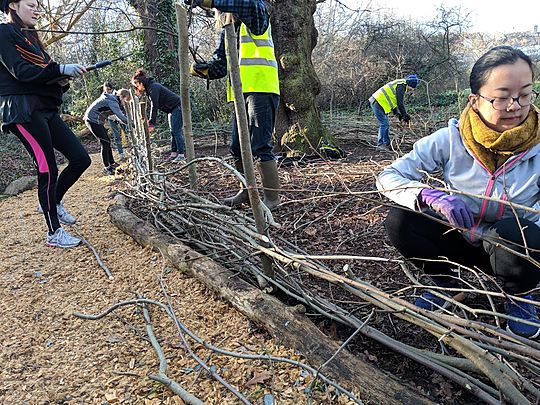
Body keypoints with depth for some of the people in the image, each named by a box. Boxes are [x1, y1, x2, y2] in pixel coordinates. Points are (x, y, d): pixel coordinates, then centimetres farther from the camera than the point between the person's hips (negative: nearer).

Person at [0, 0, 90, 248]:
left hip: (44, 109, 8)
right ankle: (54, 233, 2)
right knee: (48, 169, -9)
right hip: (22, 109, -8)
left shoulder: (30, 37, 24)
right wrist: (61, 69, -20)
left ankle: (54, 202, 21)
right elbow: (20, 71, -14)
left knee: (81, 158, -1)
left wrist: (61, 81, -1)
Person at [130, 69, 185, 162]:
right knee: (173, 131, 9)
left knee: (176, 131, -11)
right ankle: (174, 153, 11)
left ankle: (181, 154, -8)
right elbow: (153, 105, 8)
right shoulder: (149, 88, 8)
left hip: (177, 107, -10)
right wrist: (150, 120, 0)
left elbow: (154, 106, -26)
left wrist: (152, 123, -25)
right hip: (172, 109, 10)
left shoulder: (153, 88, -22)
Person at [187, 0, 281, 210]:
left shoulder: (255, 18, 0)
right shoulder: (227, 31, 22)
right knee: (237, 148, 11)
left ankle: (272, 197, -2)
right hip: (241, 94, 8)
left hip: (261, 90, -8)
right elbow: (220, 64, 16)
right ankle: (246, 192, 26)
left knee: (260, 147, -11)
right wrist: (202, 69, -4)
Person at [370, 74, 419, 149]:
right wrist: (405, 115, -9)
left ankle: (386, 144, 17)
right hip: (378, 103, -11)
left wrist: (398, 114, 17)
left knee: (386, 124, 12)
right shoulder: (401, 86, -14)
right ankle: (381, 144, -3)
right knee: (384, 124, -9)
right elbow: (400, 103, -17)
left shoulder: (399, 84, 18)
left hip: (377, 102, 11)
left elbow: (393, 100, 22)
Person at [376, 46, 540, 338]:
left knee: (512, 232, -37)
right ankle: (446, 283, 6)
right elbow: (387, 177, -20)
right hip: (462, 236, 1)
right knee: (399, 221, -24)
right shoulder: (451, 139, -17)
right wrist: (429, 196, -41)